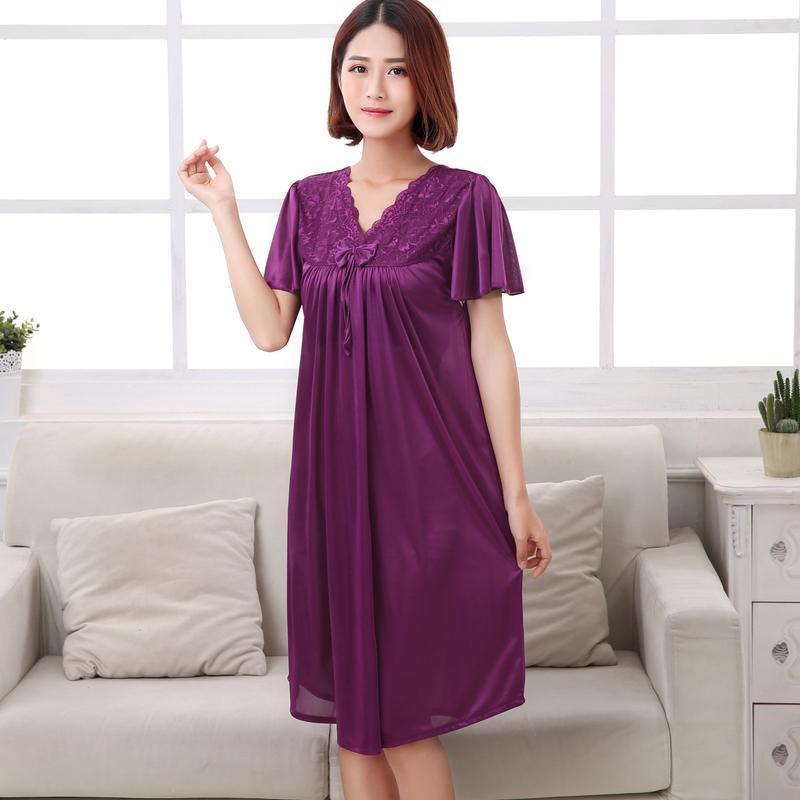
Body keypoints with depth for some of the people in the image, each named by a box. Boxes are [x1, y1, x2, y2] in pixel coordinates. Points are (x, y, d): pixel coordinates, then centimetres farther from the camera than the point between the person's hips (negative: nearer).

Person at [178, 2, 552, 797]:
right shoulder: (309, 201, 9)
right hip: (336, 469, 4)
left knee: (402, 710, -1)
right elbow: (269, 329, 2)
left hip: (429, 468, -4)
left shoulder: (464, 199, -3)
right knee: (353, 703, 10)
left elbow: (491, 350, -4)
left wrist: (516, 495, -5)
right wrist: (223, 210, 0)